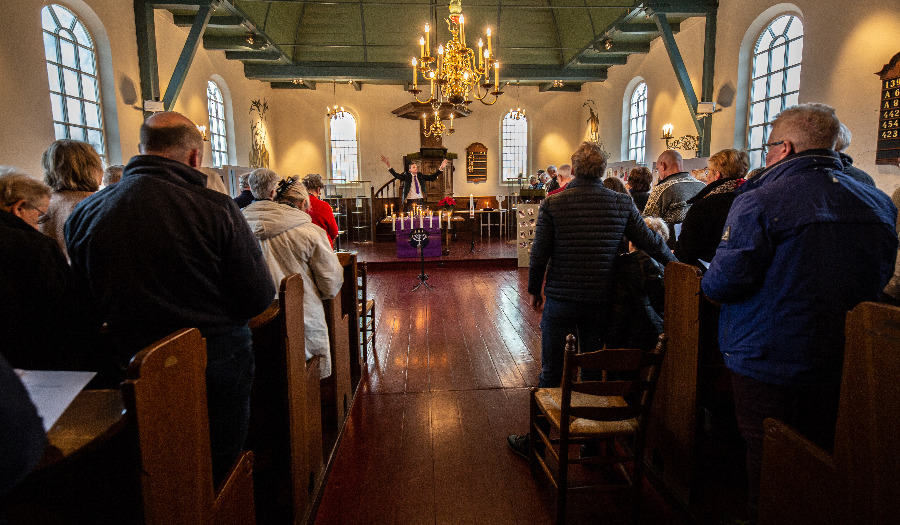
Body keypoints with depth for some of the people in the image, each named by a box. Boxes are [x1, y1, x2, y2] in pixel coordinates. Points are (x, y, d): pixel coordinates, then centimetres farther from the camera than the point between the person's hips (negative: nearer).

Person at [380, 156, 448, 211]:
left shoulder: (421, 176, 13)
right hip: (410, 201, -3)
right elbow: (396, 175, -8)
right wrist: (389, 166, -22)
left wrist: (441, 168, 2)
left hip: (420, 200, 3)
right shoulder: (406, 176, 4)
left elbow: (432, 177, 10)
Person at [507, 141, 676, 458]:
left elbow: (539, 254, -6)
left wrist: (535, 289, 9)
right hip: (599, 301, 2)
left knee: (550, 373, 10)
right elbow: (652, 243, 4)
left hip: (560, 301, -2)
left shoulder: (552, 204, -9)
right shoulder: (622, 204, -3)